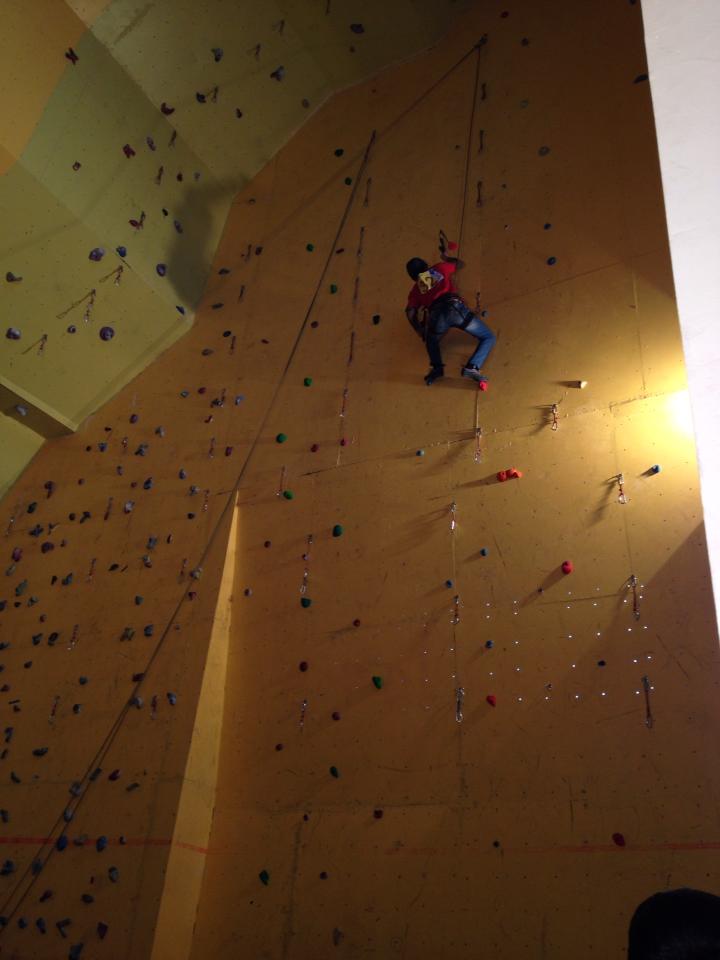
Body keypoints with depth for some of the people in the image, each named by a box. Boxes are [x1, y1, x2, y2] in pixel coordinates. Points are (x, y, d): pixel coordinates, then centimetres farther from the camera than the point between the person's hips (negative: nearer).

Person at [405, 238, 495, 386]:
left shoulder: (415, 289, 27)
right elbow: (460, 263, 46)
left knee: (431, 341, 34)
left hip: (436, 314, 1)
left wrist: (420, 331, 21)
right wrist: (445, 256, 63)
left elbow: (410, 311, 12)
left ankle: (437, 368, 6)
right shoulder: (438, 268, 29)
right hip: (455, 307, -1)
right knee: (488, 337, 9)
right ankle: (472, 367, -12)